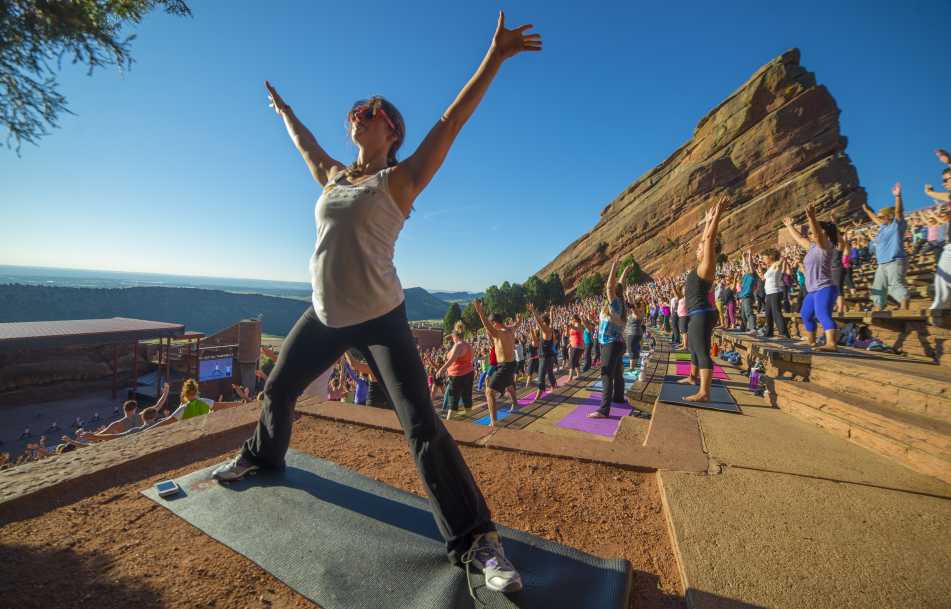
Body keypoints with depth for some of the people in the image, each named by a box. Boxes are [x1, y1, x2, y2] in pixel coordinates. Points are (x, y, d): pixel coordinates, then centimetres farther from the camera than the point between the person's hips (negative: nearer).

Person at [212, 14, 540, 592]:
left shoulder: (399, 180, -3)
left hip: (380, 320, -6)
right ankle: (263, 456, 55)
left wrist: (494, 58, -7)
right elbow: (305, 142, 33)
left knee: (423, 425, -12)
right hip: (325, 316, 7)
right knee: (277, 390, 24)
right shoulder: (333, 176, 13)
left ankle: (476, 539, 0)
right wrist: (284, 109, 48)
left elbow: (452, 122, -7)